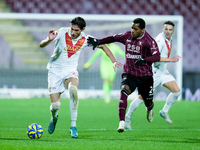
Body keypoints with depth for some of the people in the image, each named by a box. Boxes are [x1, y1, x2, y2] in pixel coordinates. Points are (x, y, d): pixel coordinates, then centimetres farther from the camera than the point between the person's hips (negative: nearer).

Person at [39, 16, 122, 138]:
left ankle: (73, 125, -26)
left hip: (70, 71, 1)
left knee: (73, 89, -35)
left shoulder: (86, 39, -7)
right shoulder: (61, 33, -14)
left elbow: (103, 46, 11)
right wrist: (49, 40, -37)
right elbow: (41, 45, -15)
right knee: (55, 106, -10)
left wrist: (114, 61, 2)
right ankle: (54, 118, 31)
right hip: (55, 71, -1)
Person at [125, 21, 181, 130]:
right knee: (143, 97, -6)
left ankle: (164, 112, 16)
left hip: (163, 71, 8)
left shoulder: (170, 39, 6)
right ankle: (128, 117, 8)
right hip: (154, 72, -8)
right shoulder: (160, 40, -23)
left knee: (176, 91, -2)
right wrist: (171, 60, -33)